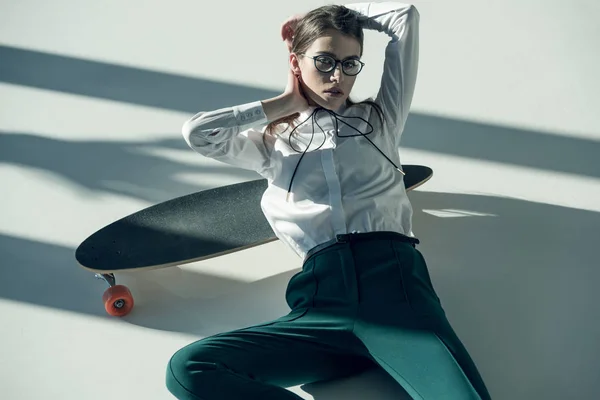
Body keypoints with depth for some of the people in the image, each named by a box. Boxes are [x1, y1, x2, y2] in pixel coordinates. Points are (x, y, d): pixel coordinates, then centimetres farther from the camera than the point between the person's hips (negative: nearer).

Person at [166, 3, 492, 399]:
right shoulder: (275, 143, 25)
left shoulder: (380, 119, 25)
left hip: (394, 282, -2)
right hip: (323, 299, 2)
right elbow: (197, 133, 9)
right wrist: (283, 104, 18)